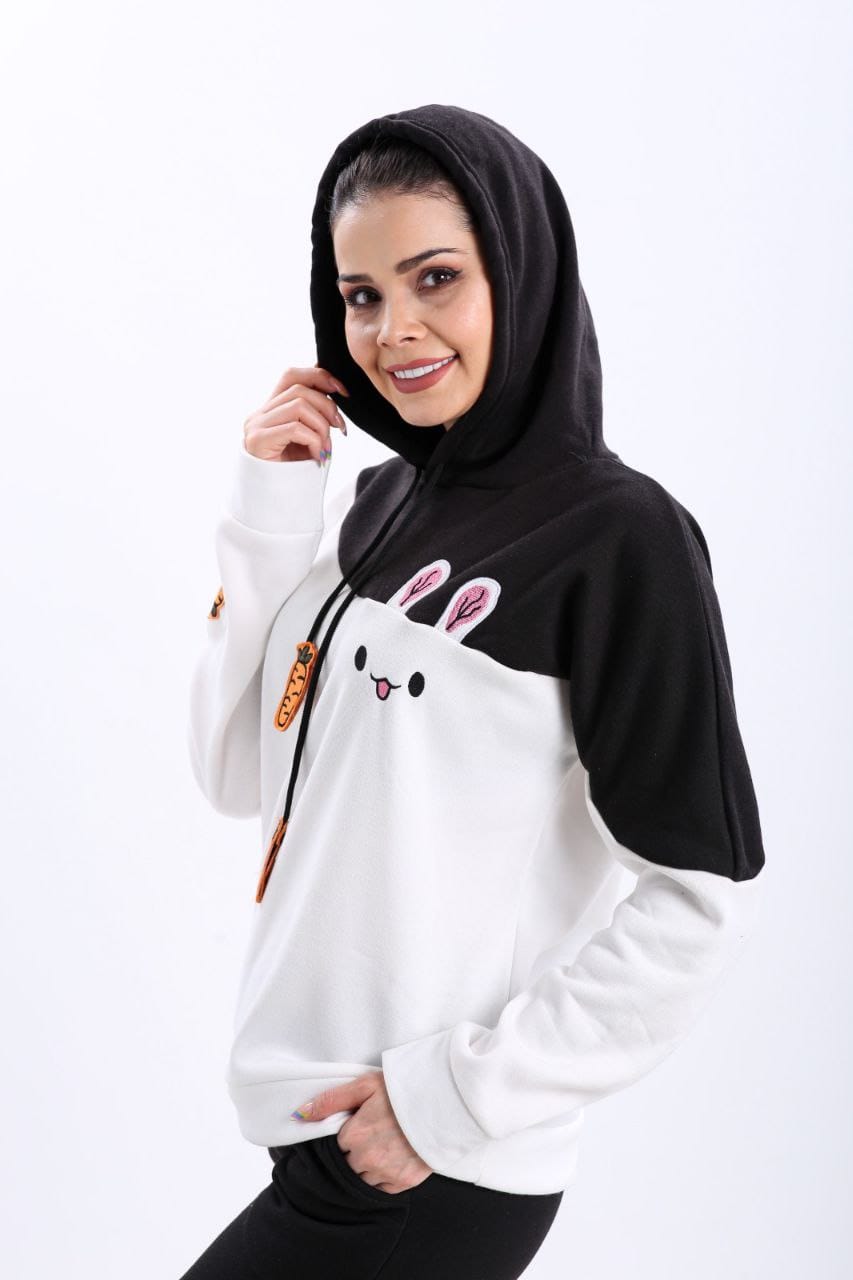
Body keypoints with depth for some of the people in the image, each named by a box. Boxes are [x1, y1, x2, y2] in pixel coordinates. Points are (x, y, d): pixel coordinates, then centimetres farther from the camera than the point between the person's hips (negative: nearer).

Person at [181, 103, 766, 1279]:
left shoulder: (619, 535, -13)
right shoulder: (374, 505, 7)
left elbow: (702, 897, -15)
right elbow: (243, 776, 6)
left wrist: (463, 1098, -14)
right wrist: (268, 515, -2)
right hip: (317, 1115, 6)